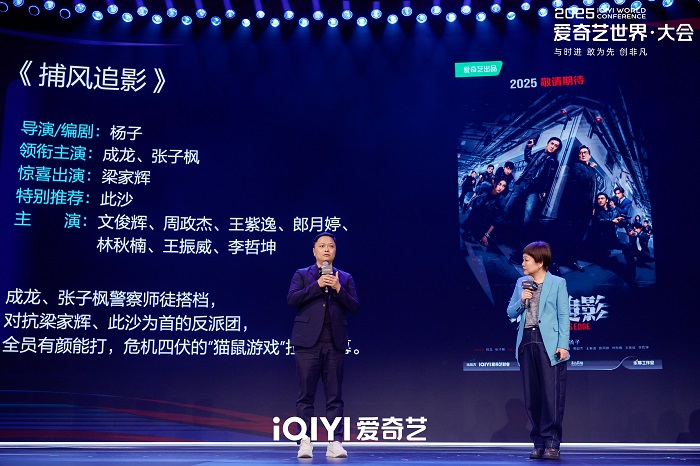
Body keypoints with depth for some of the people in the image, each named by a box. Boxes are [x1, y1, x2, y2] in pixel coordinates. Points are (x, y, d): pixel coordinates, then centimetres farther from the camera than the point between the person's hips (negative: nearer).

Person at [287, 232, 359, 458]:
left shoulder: (345, 278, 15)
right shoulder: (302, 274, 11)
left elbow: (354, 307, 5)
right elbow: (291, 299, -5)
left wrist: (338, 289, -9)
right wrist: (317, 285, -11)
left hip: (335, 343, 2)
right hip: (308, 341, -1)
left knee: (334, 396, 1)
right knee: (306, 395, -1)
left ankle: (334, 442, 3)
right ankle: (305, 442, 2)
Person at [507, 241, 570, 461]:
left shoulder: (558, 283, 1)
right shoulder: (521, 283, 13)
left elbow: (564, 316, -2)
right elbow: (511, 312, 14)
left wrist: (563, 345, -9)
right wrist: (521, 301, -6)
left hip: (549, 344, -4)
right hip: (527, 342, 4)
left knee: (552, 395, -5)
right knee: (532, 397, 6)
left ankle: (552, 444, 1)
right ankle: (539, 443, 14)